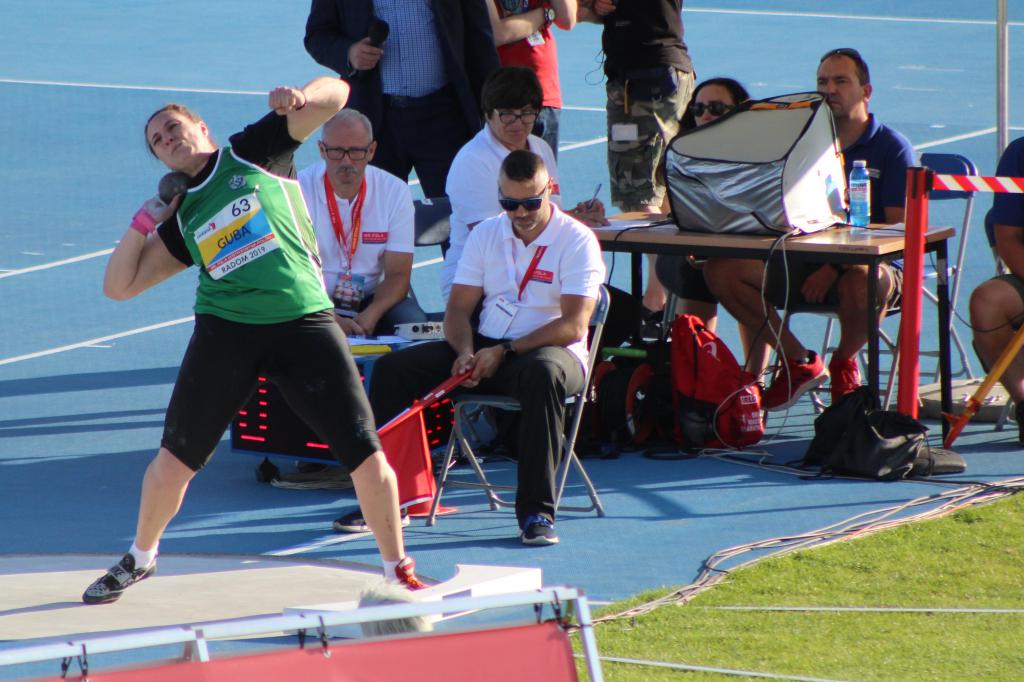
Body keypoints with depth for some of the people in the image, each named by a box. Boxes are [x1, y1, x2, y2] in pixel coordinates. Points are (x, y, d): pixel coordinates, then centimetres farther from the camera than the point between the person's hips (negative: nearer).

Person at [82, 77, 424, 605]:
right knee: (173, 461, 6)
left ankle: (398, 569, 7)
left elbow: (334, 93, 0)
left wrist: (301, 98, -22)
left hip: (305, 324, -3)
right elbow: (118, 285, 16)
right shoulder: (182, 217, 15)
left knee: (368, 458, -10)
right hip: (225, 330, 3)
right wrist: (145, 220, 7)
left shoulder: (253, 151, 8)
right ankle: (140, 558, 32)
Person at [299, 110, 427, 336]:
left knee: (413, 323, -28)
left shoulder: (395, 192, -2)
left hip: (373, 300, 3)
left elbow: (398, 274, -3)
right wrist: (329, 319, -31)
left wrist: (371, 315, -24)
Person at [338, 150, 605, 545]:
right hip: (485, 349, 5)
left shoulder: (577, 240, -8)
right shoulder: (485, 234, 8)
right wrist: (465, 352, -15)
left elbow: (574, 326, -16)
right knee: (392, 369, -11)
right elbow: (458, 308, 8)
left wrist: (504, 352, -21)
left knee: (543, 373, -42)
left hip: (550, 350, -5)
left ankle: (536, 513, -41)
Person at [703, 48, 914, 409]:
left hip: (872, 262, -5)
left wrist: (835, 267, -20)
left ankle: (844, 363, -7)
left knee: (862, 283, -42)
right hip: (806, 260, 5)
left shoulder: (892, 148, -1)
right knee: (722, 270, -16)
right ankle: (799, 361, -3)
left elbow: (899, 230, -10)